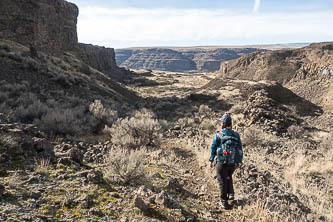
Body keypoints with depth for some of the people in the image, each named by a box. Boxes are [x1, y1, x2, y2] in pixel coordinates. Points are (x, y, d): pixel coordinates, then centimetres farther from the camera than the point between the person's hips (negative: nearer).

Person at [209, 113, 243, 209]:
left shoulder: (218, 135, -10)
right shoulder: (236, 135, -2)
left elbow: (213, 148, -3)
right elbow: (240, 149, 4)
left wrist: (211, 160, 9)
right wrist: (239, 161, 15)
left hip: (222, 162, -3)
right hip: (233, 163, 3)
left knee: (223, 181, 10)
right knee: (229, 176, 31)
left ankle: (224, 202, 15)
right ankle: (231, 193, 23)